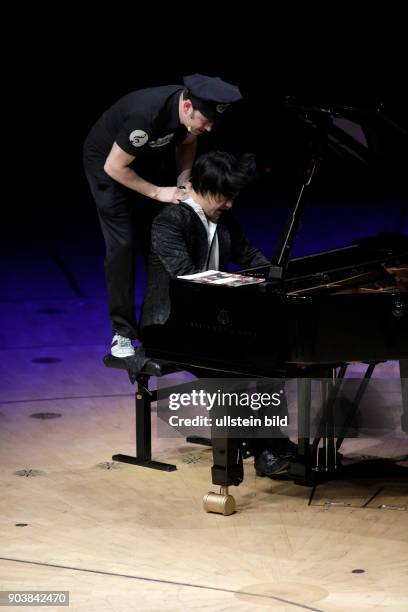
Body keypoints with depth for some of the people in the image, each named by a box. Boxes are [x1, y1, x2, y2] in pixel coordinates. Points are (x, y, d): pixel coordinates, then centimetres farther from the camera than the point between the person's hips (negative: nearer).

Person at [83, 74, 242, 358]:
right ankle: (122, 333, -4)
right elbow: (114, 167, -29)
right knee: (122, 245, -11)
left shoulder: (194, 111, -20)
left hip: (149, 161, 6)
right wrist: (157, 192, -27)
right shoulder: (148, 115, -41)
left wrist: (184, 177, -14)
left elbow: (187, 142, 3)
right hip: (109, 162, -6)